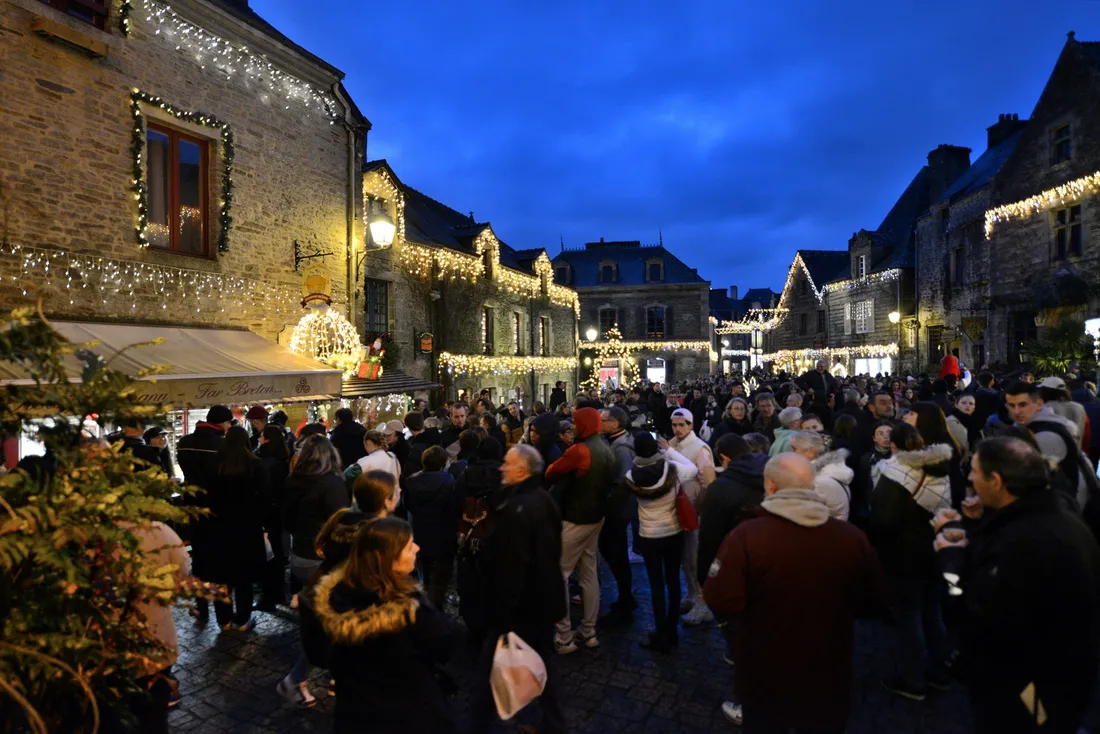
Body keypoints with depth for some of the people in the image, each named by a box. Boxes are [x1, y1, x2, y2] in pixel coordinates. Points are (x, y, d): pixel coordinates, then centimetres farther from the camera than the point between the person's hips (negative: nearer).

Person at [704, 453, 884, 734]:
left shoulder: (745, 536, -22)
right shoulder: (853, 537, -12)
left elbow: (722, 602, -21)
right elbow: (870, 604, 2)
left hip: (765, 682, -2)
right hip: (829, 681, 2)